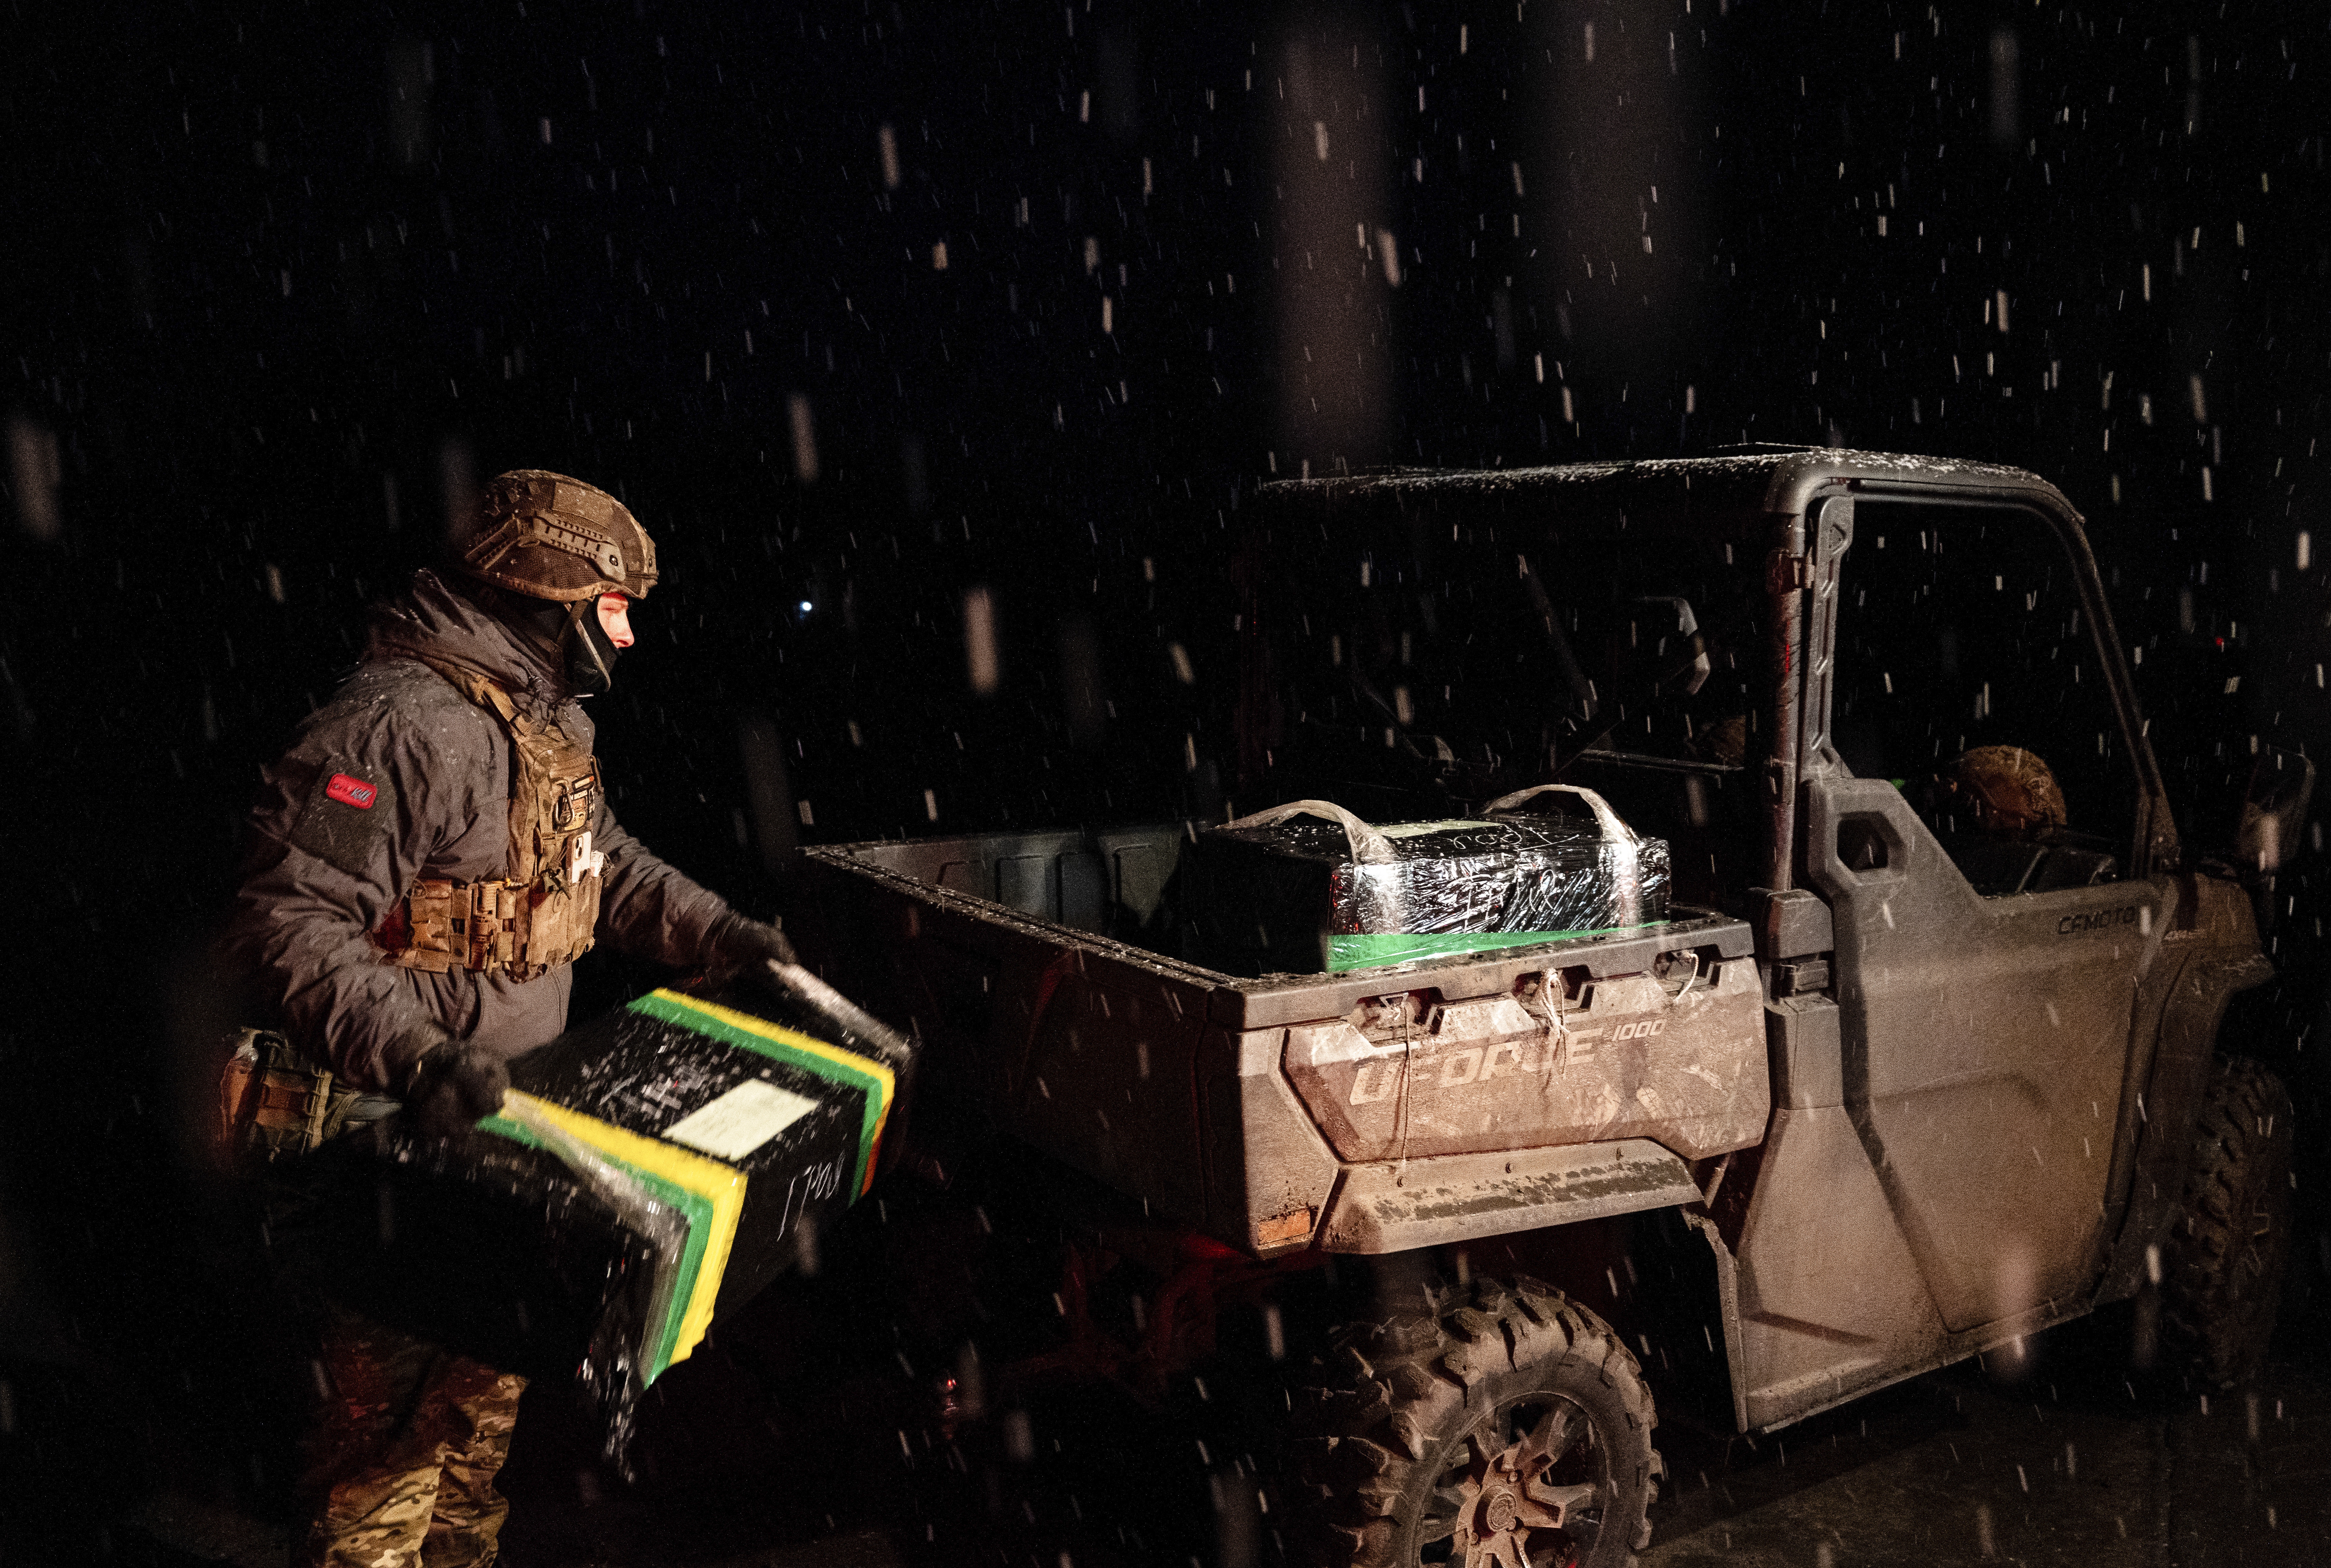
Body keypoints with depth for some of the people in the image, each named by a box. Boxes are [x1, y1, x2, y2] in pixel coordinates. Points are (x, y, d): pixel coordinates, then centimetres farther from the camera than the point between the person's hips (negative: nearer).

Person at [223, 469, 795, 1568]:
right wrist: (417, 1056, -40)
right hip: (399, 1140, -10)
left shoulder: (549, 719, 10)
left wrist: (721, 935, 12)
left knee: (492, 1374, 23)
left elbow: (605, 862, 23)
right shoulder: (400, 724, -24)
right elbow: (288, 924, -29)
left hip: (504, 1111, 10)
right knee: (391, 1407, 0)